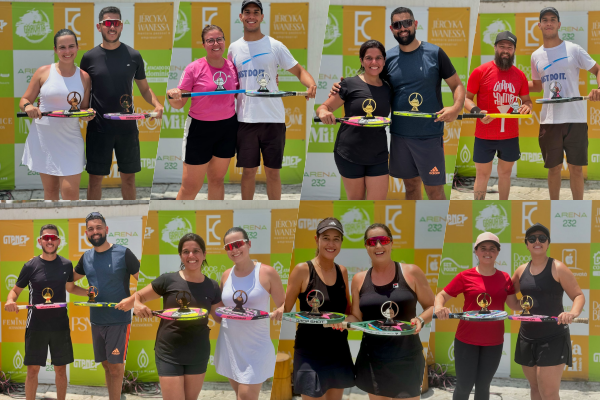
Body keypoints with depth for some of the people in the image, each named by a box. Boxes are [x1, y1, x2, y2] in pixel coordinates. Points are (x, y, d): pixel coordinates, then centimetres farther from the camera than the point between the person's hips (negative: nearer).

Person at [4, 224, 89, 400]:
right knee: (33, 369, 0)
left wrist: (89, 292, 3)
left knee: (60, 368, 9)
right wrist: (10, 300, -17)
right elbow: (16, 290, 5)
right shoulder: (31, 266, -4)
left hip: (60, 325, 2)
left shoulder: (66, 265, 3)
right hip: (36, 325, -2)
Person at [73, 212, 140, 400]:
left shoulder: (123, 253, -8)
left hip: (119, 320, -5)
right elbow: (71, 277, 25)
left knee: (116, 367, -7)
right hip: (96, 320, 5)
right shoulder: (86, 257, 8)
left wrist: (132, 300, -22)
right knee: (106, 364, 11)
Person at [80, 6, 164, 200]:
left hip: (127, 126, 1)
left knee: (128, 176, 9)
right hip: (98, 128, -1)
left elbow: (144, 89, 11)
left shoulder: (133, 56, 4)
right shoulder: (89, 57, 1)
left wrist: (157, 105, -8)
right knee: (95, 177, 3)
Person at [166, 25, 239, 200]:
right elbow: (179, 104, -7)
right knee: (190, 187, -2)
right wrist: (171, 96, -29)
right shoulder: (194, 68, -9)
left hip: (228, 127, 4)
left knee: (217, 180, 13)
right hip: (200, 128, -4)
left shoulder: (232, 66, 2)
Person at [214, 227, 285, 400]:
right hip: (229, 345, 5)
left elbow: (284, 305, -3)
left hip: (255, 346, -5)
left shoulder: (267, 272, -8)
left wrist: (280, 312, -25)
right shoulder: (226, 275, 5)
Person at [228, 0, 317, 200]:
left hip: (273, 119, -2)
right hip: (245, 119, 2)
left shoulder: (275, 46, 2)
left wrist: (311, 84, -18)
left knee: (273, 171, 3)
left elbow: (299, 70, 1)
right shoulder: (234, 48, 10)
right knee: (249, 170, 6)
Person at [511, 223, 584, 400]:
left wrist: (573, 313, -29)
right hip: (527, 338, 6)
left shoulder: (557, 268, -7)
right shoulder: (521, 270, 9)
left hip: (553, 339, -6)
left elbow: (578, 296, -9)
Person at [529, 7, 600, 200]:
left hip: (575, 119, -3)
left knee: (576, 168, 0)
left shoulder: (573, 49, -1)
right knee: (554, 167, 8)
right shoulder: (536, 56, 11)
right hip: (549, 120, 3)